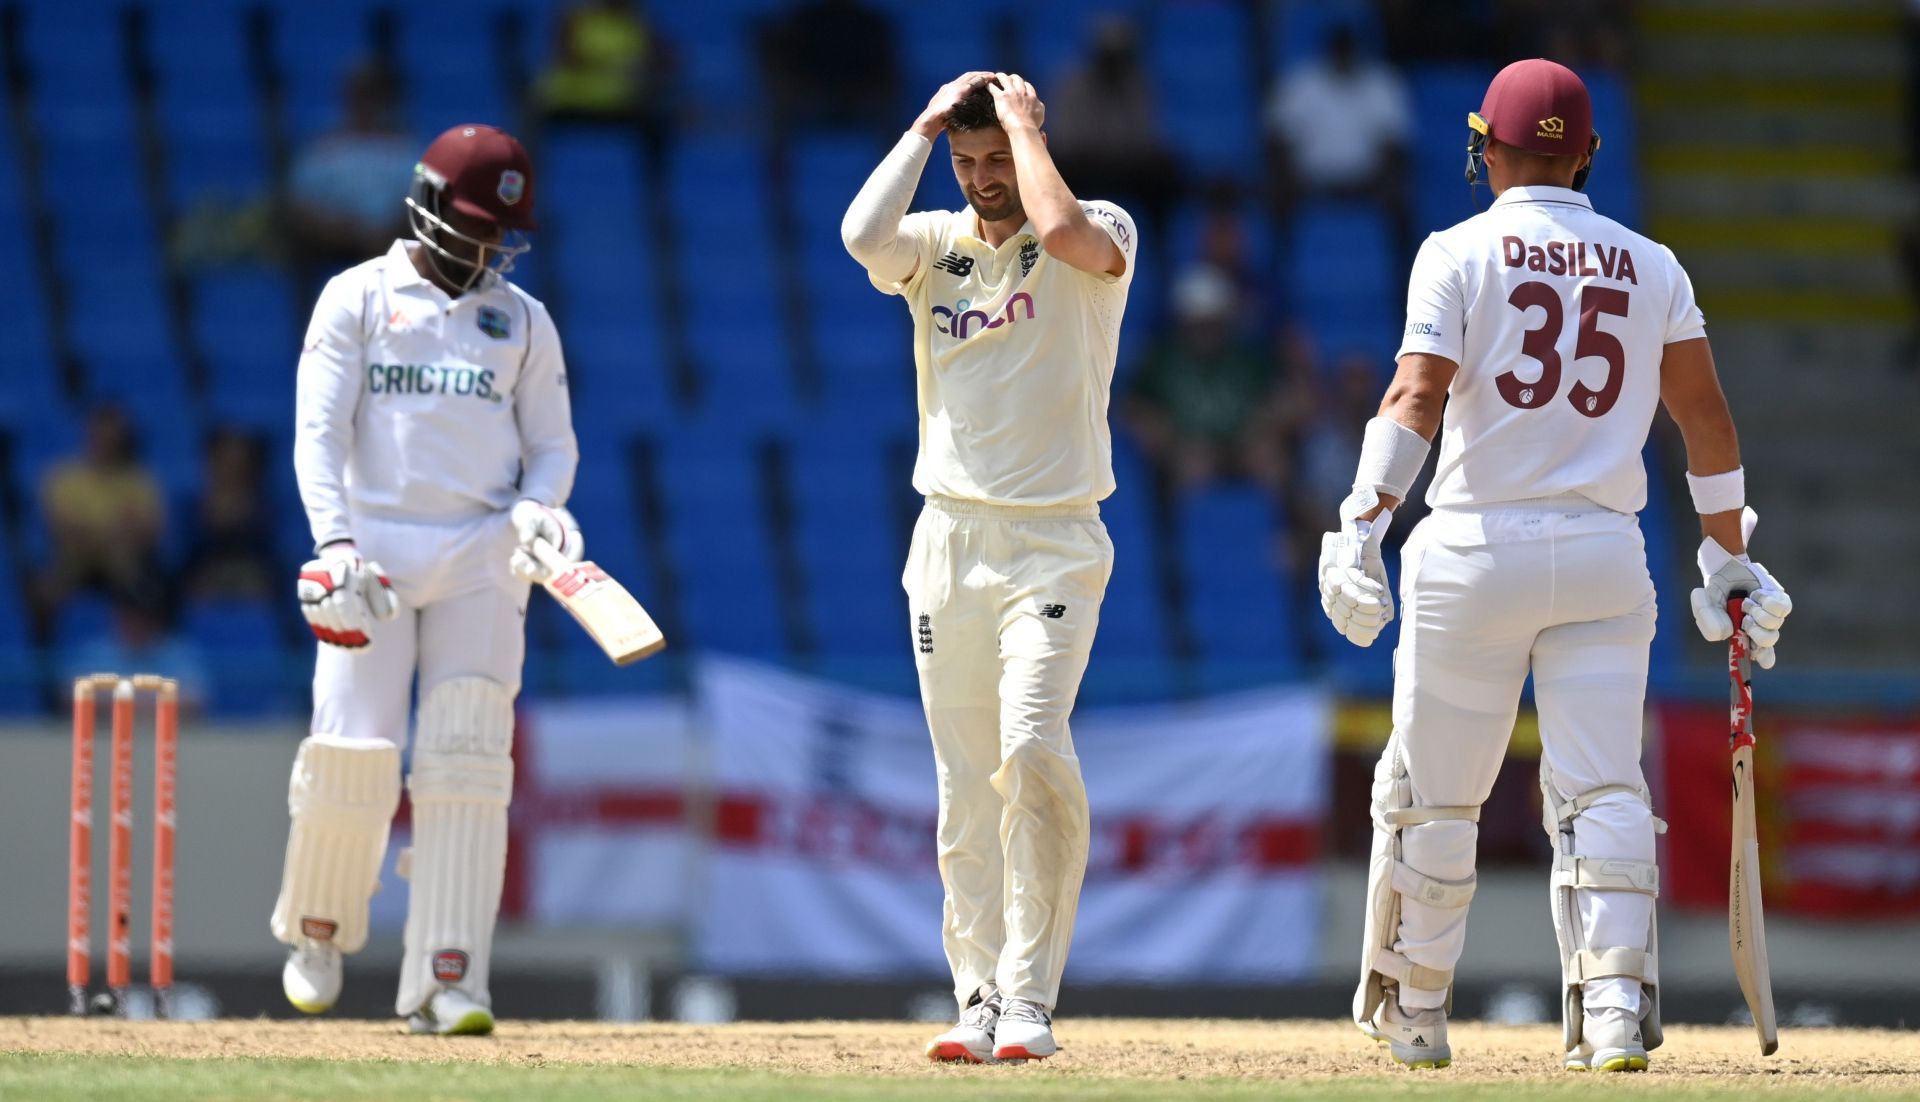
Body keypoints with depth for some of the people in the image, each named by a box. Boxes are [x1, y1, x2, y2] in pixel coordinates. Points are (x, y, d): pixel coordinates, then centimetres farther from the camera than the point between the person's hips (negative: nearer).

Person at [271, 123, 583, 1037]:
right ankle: (317, 927, 17)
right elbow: (319, 429, -1)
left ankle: (444, 984, -13)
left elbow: (552, 441, 15)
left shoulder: (523, 321, 15)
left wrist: (536, 507, -8)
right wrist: (334, 541, -15)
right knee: (352, 749, -10)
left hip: (482, 559, 2)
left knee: (468, 761, -9)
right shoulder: (358, 299, 6)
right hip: (374, 550, -2)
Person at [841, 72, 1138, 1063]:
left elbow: (1065, 232, -25)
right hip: (949, 538, 4)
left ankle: (1028, 999, -18)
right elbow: (863, 235, -13)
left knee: (1032, 750, -22)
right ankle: (982, 1002, 10)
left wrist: (1023, 124, -11)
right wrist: (926, 127, -4)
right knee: (966, 790, 4)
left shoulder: (1102, 236, -1)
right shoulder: (935, 243, 9)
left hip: (1053, 545, -4)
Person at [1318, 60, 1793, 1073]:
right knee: (1601, 791, -2)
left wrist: (1360, 529, -19)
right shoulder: (1651, 267, 9)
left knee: (1427, 793, 10)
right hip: (1606, 555, 2)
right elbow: (1706, 419, 9)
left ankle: (1411, 1015, 20)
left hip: (1475, 550, -2)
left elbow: (1416, 398, -13)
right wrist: (1730, 564, 16)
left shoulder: (1459, 254, -1)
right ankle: (1617, 1010, -19)